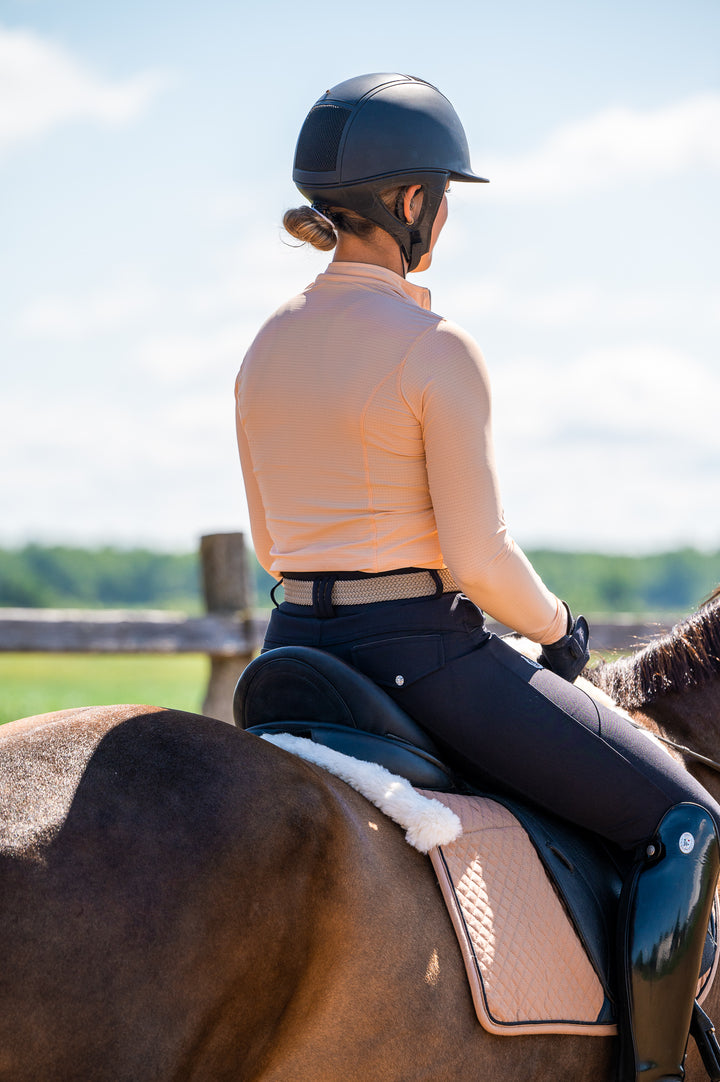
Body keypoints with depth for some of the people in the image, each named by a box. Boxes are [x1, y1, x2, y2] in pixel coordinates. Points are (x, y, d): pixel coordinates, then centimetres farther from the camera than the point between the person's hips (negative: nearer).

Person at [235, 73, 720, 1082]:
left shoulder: (267, 345, 7)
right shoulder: (436, 349, -15)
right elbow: (480, 558, -16)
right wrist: (557, 628, 2)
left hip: (297, 646, 8)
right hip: (425, 652, -8)